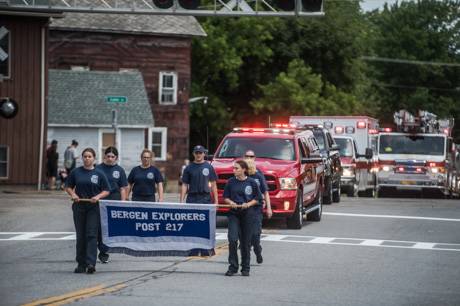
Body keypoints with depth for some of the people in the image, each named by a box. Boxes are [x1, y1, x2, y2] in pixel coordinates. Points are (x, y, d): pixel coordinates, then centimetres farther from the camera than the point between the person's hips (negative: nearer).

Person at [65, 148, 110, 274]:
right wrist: (73, 194, -7)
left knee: (92, 235, -9)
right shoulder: (76, 172, 6)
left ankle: (91, 263, -15)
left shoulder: (99, 174, 2)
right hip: (79, 206, 2)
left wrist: (98, 197, -13)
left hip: (93, 207, -2)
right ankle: (81, 264, 14)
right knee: (80, 236, 6)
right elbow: (68, 187, 13)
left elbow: (107, 191, 4)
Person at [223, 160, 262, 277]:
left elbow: (257, 199, 5)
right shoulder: (231, 182, 5)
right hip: (234, 213, 1)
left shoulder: (251, 182, -1)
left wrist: (249, 204, -12)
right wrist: (230, 202, -9)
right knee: (232, 239, -11)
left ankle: (245, 268, 14)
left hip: (248, 213, -1)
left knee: (246, 241, 3)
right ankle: (232, 266, -3)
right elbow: (226, 197, 12)